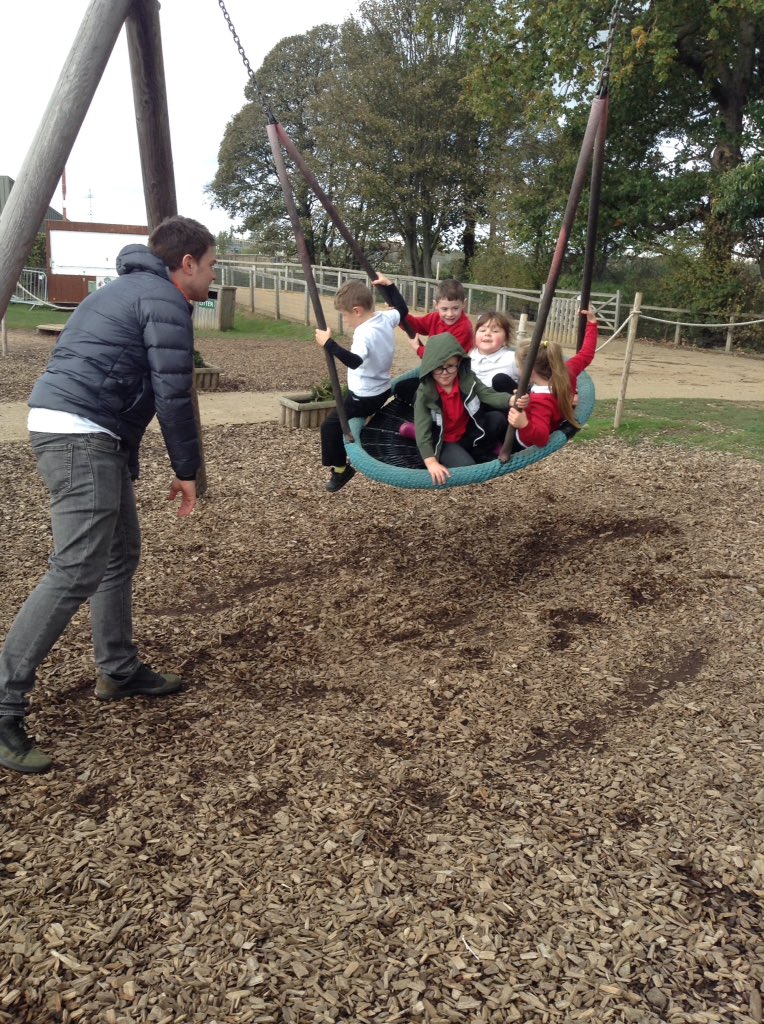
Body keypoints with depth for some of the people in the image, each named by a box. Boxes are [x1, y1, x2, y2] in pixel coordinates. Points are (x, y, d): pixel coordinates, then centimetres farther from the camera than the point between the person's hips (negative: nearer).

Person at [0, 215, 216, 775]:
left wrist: (128, 461, 25)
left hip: (88, 434, 11)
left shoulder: (129, 288, 24)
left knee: (121, 554, 16)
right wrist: (187, 469, -2)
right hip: (80, 434, -11)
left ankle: (120, 671, 27)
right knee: (77, 571, -13)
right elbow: (172, 396, -12)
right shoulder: (166, 301, -7)